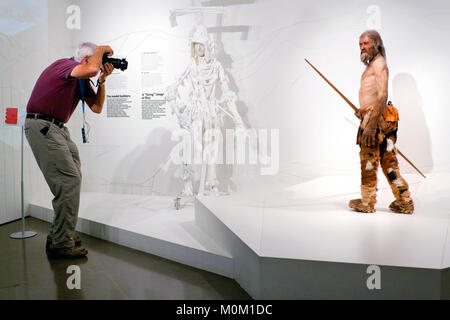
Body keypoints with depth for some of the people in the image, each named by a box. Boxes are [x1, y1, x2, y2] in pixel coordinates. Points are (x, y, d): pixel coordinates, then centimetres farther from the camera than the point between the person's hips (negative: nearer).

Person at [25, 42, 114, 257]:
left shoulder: (82, 80, 16)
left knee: (73, 179, 10)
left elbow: (97, 107, 13)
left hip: (58, 129, 10)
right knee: (69, 181, -15)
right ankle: (61, 244, -8)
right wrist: (100, 50, -14)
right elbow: (90, 68, -34)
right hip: (42, 126, -10)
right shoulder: (63, 65, -12)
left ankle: (60, 235, 20)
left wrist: (102, 79, 3)